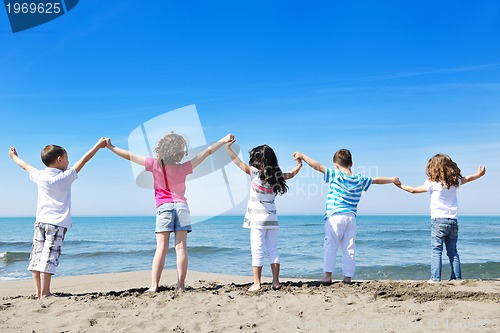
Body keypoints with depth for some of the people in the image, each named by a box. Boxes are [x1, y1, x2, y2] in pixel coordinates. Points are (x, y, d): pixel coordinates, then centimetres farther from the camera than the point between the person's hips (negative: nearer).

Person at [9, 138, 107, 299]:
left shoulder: (39, 176, 6)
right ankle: (44, 294, -8)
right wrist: (99, 145, 6)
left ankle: (39, 292, 11)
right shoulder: (65, 177, -7)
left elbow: (25, 166, 25)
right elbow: (84, 159, -2)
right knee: (48, 259, -8)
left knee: (37, 257, 7)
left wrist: (14, 156, 44)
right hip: (57, 223, -6)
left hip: (40, 221, 6)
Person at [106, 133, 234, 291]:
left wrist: (111, 147, 18)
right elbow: (207, 152, 10)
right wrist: (224, 140, 17)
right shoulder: (184, 168, 3)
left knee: (161, 249, -3)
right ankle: (181, 285, -2)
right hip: (181, 206, 0)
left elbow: (130, 156, 6)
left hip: (164, 207, 0)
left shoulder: (155, 165, 1)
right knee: (181, 247, -2)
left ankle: (154, 286, -7)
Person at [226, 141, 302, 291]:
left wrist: (227, 147, 10)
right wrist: (299, 165, 42)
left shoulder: (255, 173, -8)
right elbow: (291, 174, 24)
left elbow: (237, 161, -2)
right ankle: (276, 282, 11)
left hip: (257, 219, -5)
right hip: (272, 219, 5)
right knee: (273, 251, 10)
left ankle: (256, 283, -2)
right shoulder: (276, 176, 5)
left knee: (257, 252, -3)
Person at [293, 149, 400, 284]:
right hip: (351, 217, 4)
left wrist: (303, 156, 0)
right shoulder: (360, 179, 12)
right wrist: (392, 179, 43)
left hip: (335, 216, -4)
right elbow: (376, 180, 26)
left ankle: (328, 275, -7)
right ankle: (348, 277, 7)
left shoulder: (335, 175, -2)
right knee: (349, 249, 7)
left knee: (330, 246, -2)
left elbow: (318, 167, -6)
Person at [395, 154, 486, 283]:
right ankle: (457, 277, 12)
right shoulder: (455, 181, 6)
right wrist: (479, 174, 45)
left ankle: (435, 278, -7)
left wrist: (401, 185, 19)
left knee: (436, 251, -3)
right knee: (453, 251, 12)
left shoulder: (432, 183, -6)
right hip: (453, 221, 5)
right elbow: (467, 178, 26)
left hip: (438, 220, -5)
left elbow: (413, 190, 2)